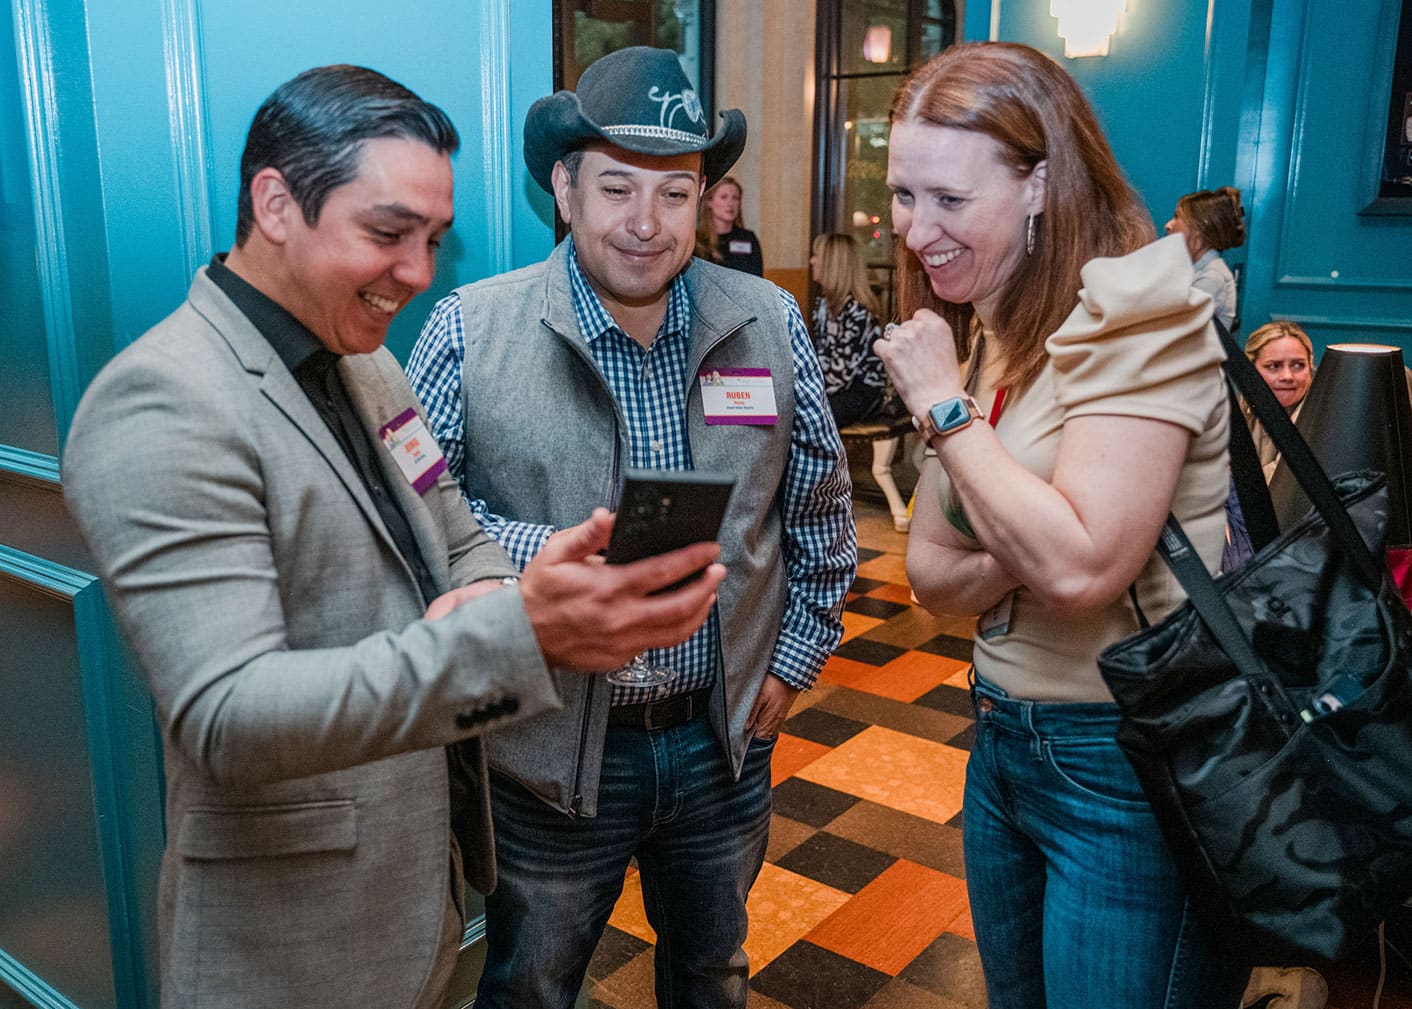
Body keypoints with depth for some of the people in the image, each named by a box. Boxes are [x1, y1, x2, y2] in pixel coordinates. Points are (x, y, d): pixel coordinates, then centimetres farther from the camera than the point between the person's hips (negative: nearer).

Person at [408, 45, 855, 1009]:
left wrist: (795, 659, 4)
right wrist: (547, 559, -23)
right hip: (548, 746, -2)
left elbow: (820, 507, 6)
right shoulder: (471, 330, -11)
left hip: (725, 737, 3)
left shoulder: (771, 324, -3)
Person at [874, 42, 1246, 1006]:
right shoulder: (973, 333, 6)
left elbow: (1081, 565, -29)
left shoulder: (1136, 313, -18)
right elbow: (931, 572, 6)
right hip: (1005, 738, 8)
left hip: (1129, 762, -7)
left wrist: (944, 406, -19)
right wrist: (1022, 559, -16)